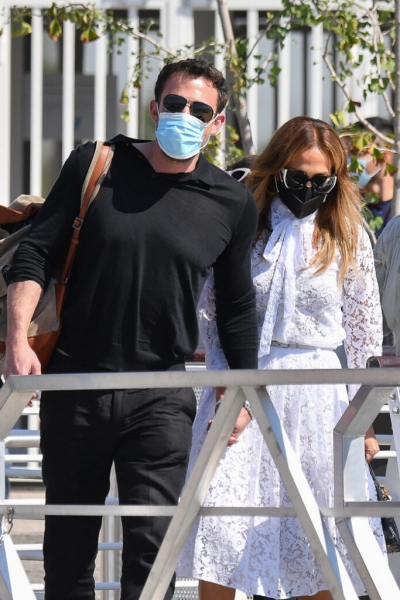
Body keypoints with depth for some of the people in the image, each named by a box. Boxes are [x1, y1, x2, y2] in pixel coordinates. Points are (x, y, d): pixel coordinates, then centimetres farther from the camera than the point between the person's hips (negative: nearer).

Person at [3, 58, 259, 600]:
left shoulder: (233, 204, 3)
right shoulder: (95, 166, 0)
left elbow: (236, 306, 15)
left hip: (162, 397, -1)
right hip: (73, 384, 1)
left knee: (153, 541, -11)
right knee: (67, 541, 10)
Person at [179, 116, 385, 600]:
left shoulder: (348, 239, 7)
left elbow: (362, 334, 9)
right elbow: (211, 314, 5)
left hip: (318, 395, 1)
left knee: (316, 551, 0)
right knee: (220, 533, -11)